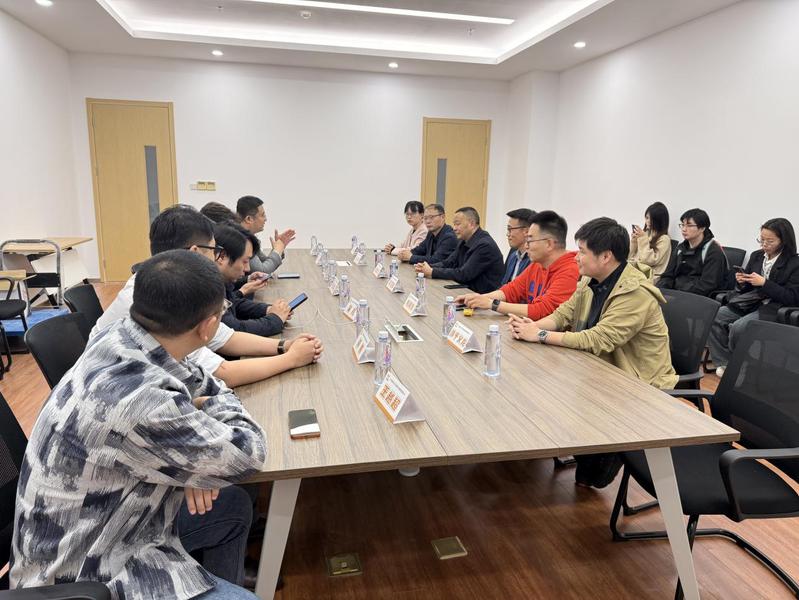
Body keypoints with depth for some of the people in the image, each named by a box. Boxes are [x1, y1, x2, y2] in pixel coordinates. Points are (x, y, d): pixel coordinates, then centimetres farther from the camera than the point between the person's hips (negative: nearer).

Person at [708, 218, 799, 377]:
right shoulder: (756, 256, 13)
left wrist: (764, 283, -18)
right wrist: (741, 282, -5)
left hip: (771, 309, -6)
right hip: (747, 303, 6)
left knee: (738, 327, -31)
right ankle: (724, 362, -10)